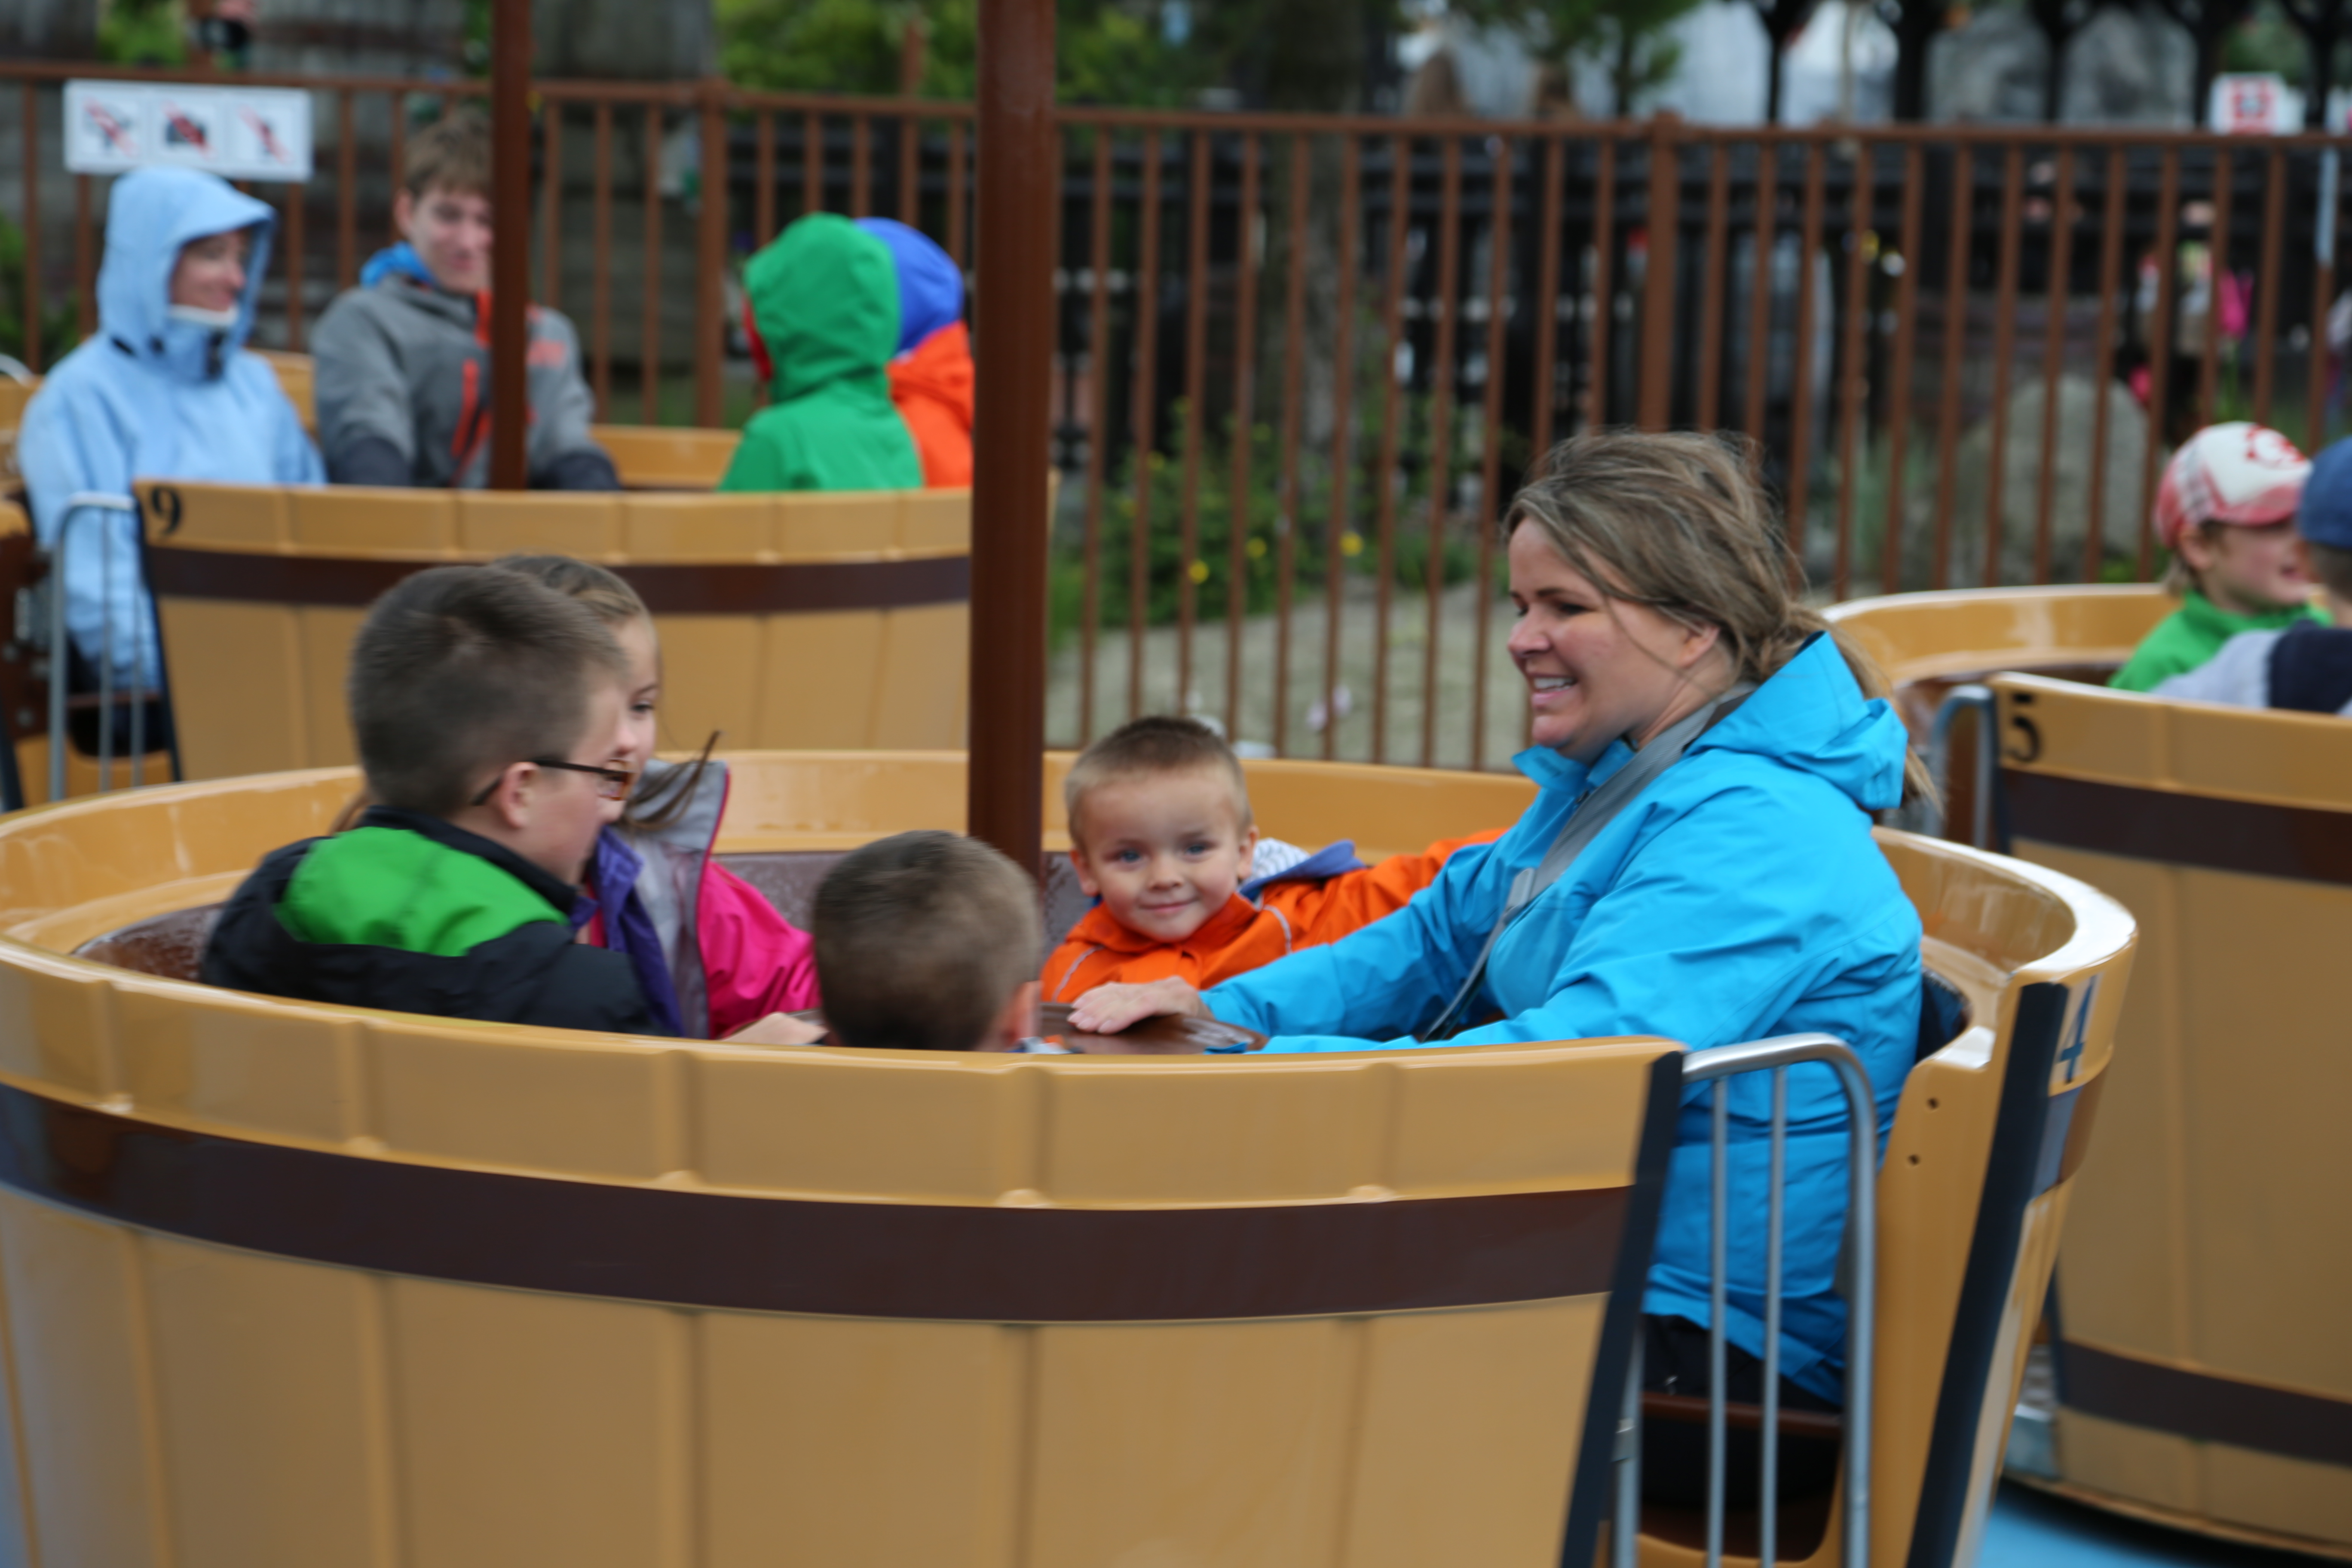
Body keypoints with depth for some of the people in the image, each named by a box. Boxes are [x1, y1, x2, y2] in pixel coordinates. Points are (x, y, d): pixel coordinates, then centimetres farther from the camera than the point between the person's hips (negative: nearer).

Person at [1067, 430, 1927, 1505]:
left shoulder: (1751, 835, -21)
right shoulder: (1627, 777, 14)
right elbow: (1443, 938, 18)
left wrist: (1259, 1072, -30)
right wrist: (1222, 1008, 0)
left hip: (1724, 1361, -10)